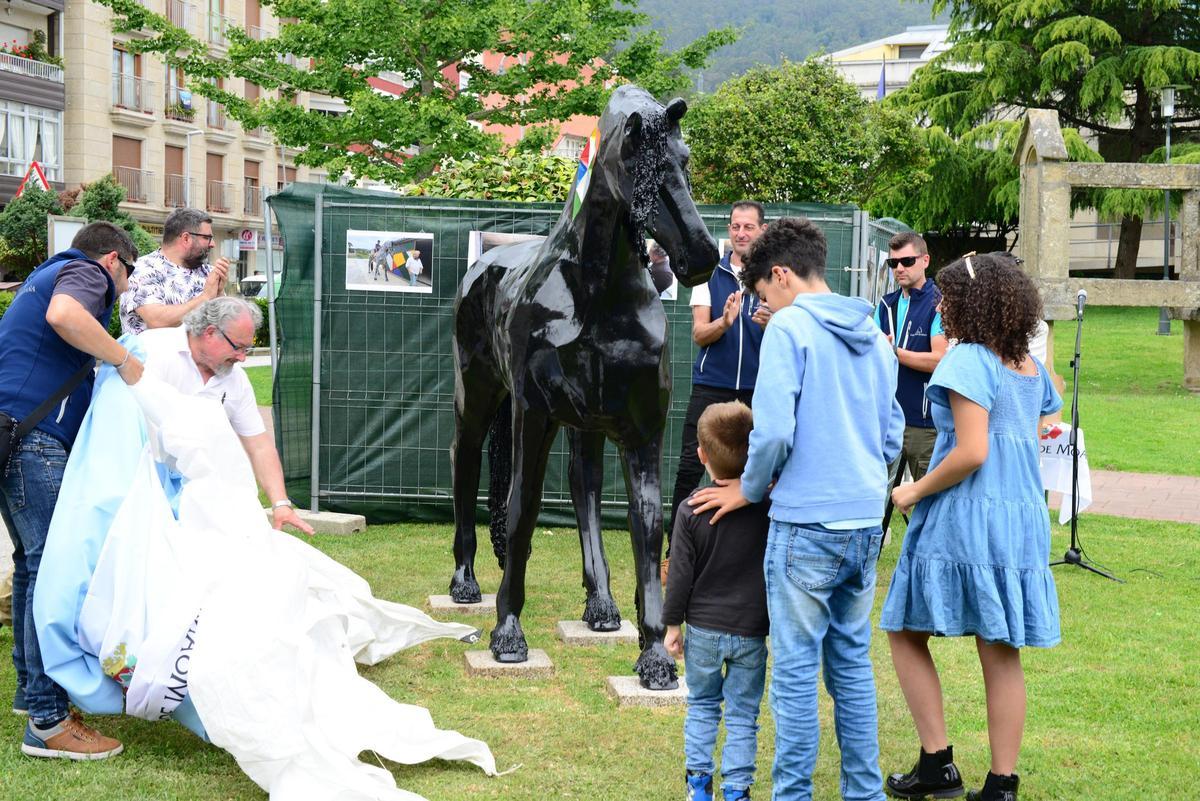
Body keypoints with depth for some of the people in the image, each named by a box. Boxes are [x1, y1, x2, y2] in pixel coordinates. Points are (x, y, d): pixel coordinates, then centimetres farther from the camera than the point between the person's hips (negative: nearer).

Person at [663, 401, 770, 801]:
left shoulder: (691, 511, -12)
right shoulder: (769, 506, -8)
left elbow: (681, 576, -7)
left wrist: (672, 625, 4)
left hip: (703, 630, 0)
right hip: (751, 632, 0)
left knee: (701, 705, 18)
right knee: (742, 714, 8)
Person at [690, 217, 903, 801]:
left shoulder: (790, 327, -9)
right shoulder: (872, 334, 13)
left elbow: (774, 429, -18)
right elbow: (892, 437, 18)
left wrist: (750, 488, -2)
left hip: (807, 523, -7)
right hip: (866, 522, 7)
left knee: (796, 668, 0)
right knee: (852, 661, 15)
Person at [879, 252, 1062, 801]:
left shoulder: (970, 358, -12)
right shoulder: (1031, 366, 13)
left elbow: (971, 452, -20)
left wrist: (916, 491, -9)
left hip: (966, 517, -8)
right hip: (1023, 517, 8)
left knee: (905, 632, 7)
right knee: (1002, 653, 8)